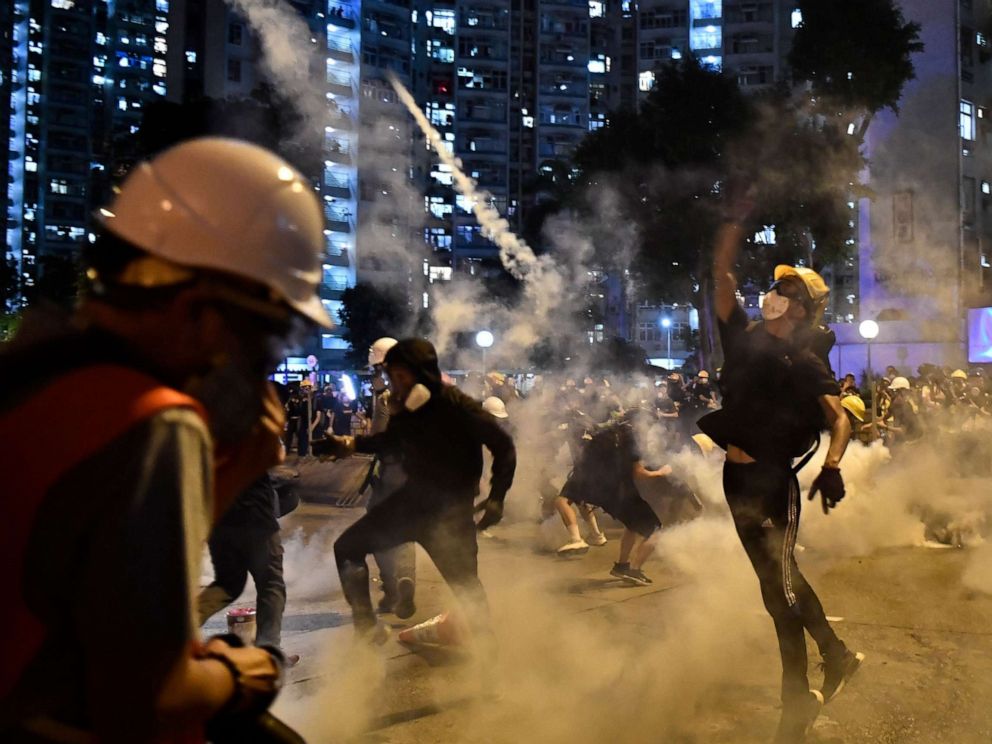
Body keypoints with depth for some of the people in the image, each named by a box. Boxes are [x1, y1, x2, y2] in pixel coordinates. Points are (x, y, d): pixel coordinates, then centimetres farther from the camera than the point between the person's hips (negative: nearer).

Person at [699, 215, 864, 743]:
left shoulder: (807, 364, -7)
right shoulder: (744, 338, 7)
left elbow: (840, 421, -14)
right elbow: (721, 274, 6)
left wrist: (832, 467, -31)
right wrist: (736, 222, 2)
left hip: (772, 480, -6)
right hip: (738, 475, 6)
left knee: (777, 585, -4)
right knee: (781, 576, 16)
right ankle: (836, 655, 36)